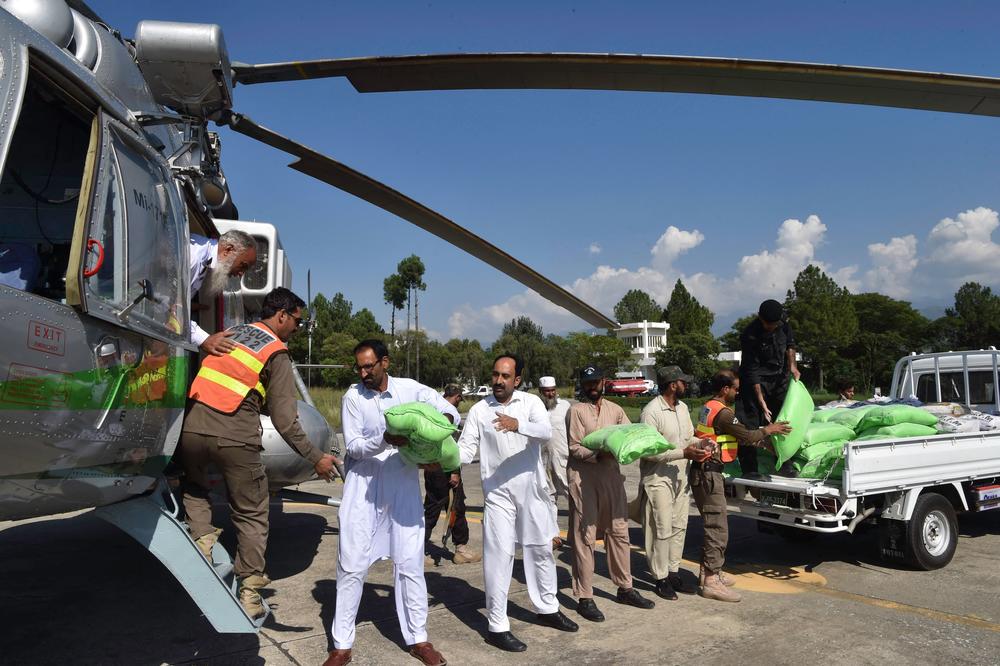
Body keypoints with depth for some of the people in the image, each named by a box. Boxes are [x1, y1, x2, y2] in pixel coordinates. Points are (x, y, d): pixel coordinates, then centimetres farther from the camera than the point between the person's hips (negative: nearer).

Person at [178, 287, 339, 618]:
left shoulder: (230, 332, 19)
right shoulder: (277, 353, 1)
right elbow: (284, 420, -4)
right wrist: (315, 457, 0)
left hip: (192, 428, 5)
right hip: (234, 439, -4)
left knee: (195, 489, 34)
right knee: (250, 515, 12)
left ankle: (202, 538, 14)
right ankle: (249, 596, 16)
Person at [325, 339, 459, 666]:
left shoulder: (410, 389, -3)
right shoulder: (353, 396, -5)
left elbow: (451, 412, 2)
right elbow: (354, 446, -10)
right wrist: (385, 440, -28)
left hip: (403, 485, 1)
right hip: (363, 485, -1)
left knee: (410, 562, 6)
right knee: (352, 564, 2)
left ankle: (417, 638, 20)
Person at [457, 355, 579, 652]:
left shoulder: (531, 402, -2)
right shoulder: (479, 410, -2)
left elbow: (546, 431, -20)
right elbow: (466, 449, -6)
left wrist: (517, 424, -38)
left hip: (532, 490, 2)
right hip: (498, 493, -2)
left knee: (541, 549, 16)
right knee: (499, 556, -2)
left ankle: (548, 608, 36)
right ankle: (497, 626, 9)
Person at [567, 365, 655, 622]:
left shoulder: (615, 410, 13)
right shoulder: (576, 410, -3)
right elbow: (574, 447, -10)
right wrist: (599, 455, -24)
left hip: (611, 476, 5)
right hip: (584, 478, -5)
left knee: (619, 531, 12)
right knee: (585, 537, -2)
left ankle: (625, 587, 27)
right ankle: (585, 598, 5)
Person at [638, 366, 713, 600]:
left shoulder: (682, 407, 8)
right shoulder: (651, 412, -19)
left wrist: (701, 443, -5)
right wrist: (684, 453, -26)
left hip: (681, 477, 8)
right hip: (659, 479, -8)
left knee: (679, 527, 14)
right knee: (662, 530, -1)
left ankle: (674, 573, 26)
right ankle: (661, 579, 11)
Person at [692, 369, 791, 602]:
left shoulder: (710, 407, 14)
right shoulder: (723, 412, -17)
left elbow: (740, 436, 18)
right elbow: (747, 436, -12)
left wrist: (765, 444, 16)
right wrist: (767, 430, 5)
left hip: (704, 471, 11)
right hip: (708, 472, -11)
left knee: (712, 525, 19)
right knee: (718, 528, -6)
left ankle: (708, 572, 27)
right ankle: (711, 582, -2)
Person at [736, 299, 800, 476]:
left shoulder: (783, 323, -9)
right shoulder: (750, 335, -25)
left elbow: (790, 343, 14)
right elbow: (752, 371, -23)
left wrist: (792, 365, 2)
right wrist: (761, 401, -24)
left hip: (780, 377, 6)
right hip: (757, 381, -6)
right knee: (750, 422, -11)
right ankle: (749, 468, -6)